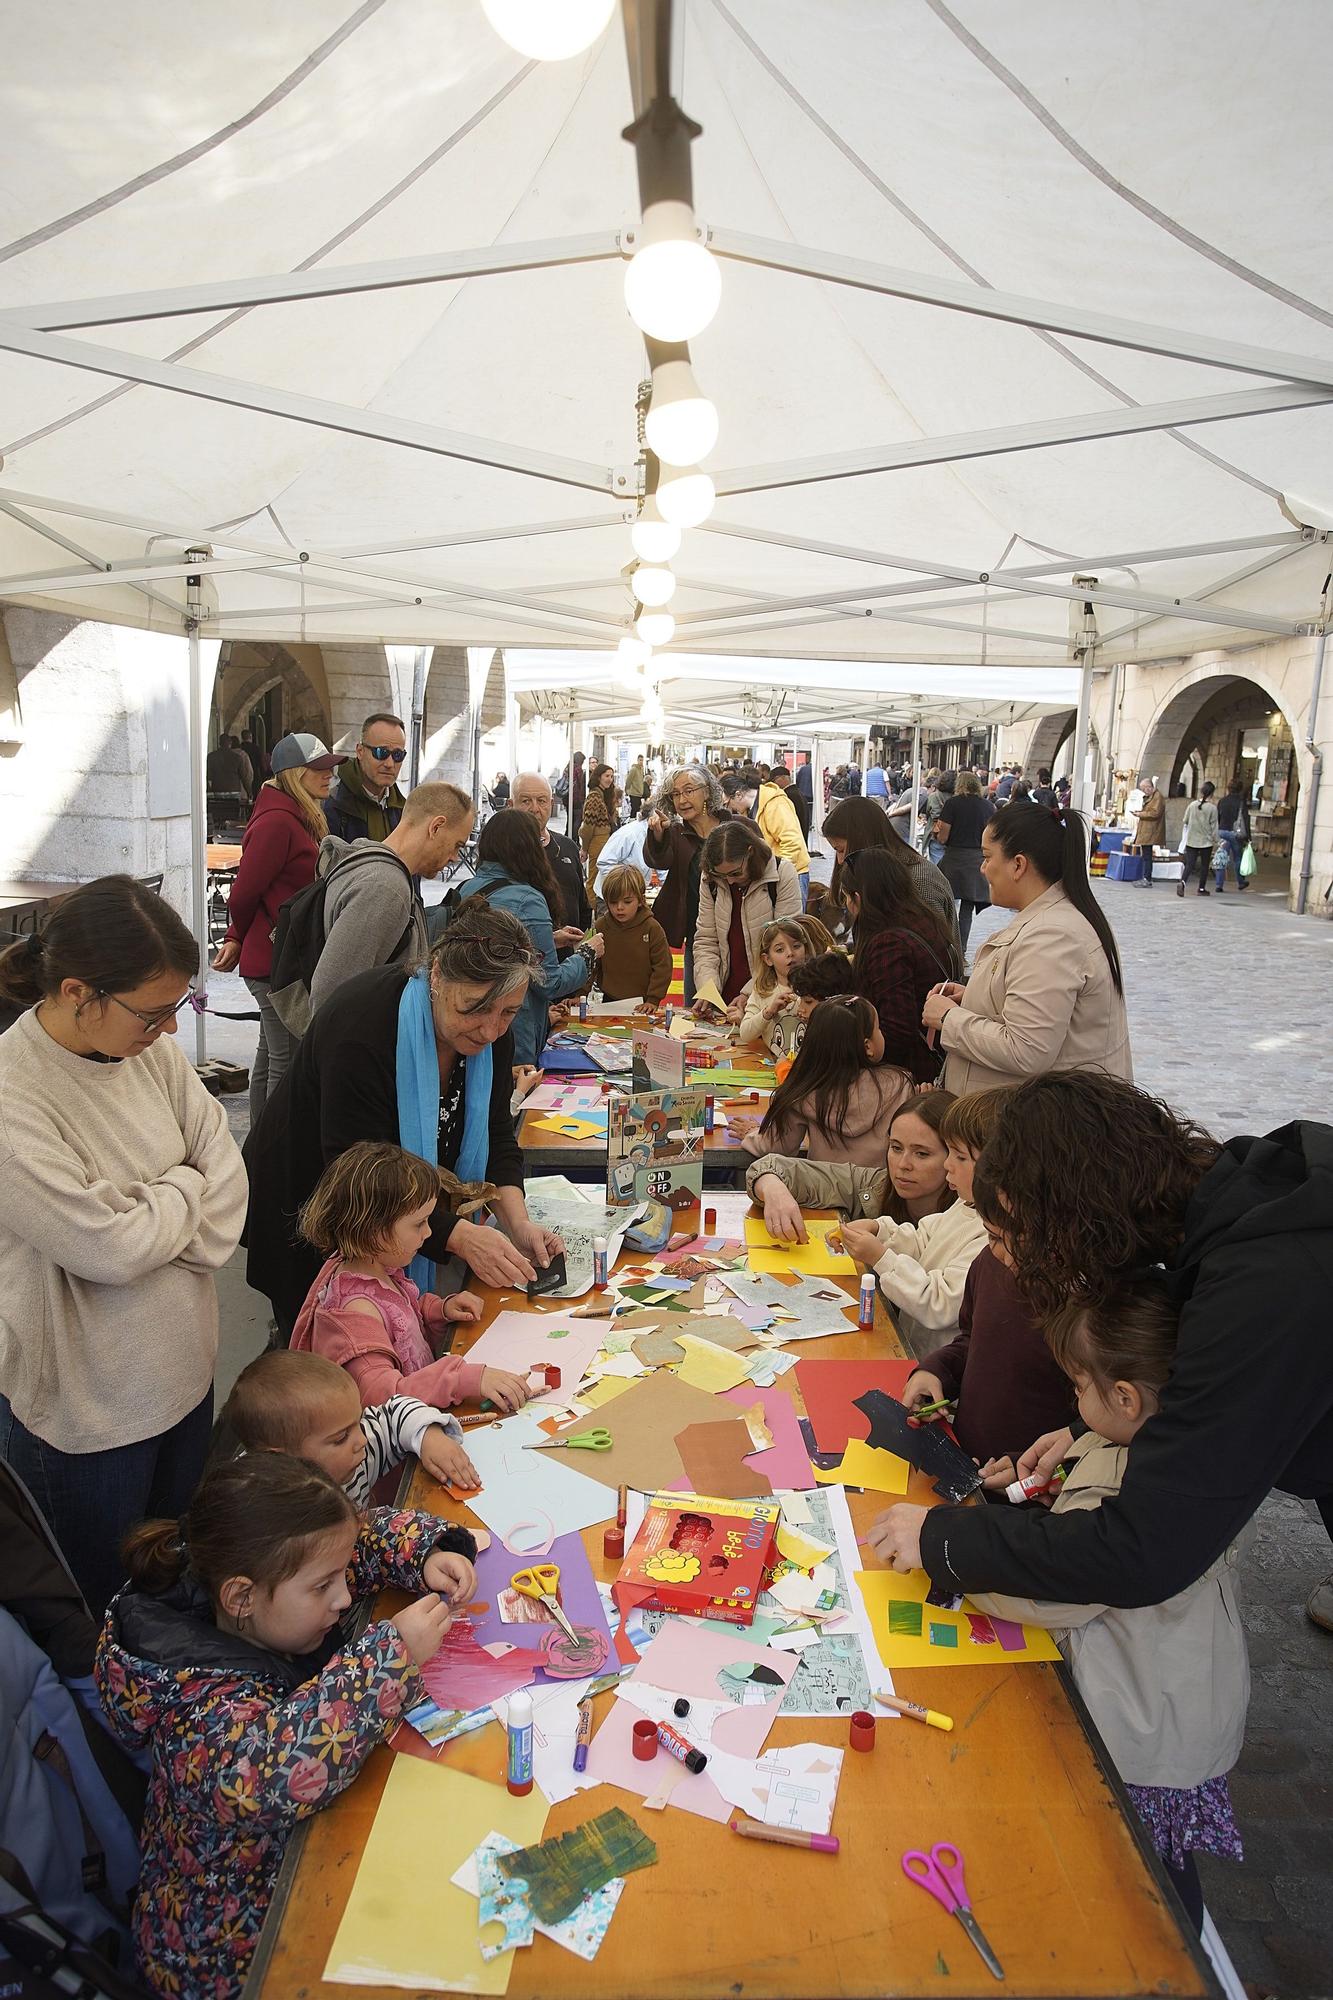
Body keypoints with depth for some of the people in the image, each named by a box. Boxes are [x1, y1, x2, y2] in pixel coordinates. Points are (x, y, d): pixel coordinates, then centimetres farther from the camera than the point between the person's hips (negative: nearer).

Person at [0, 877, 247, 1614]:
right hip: (88, 1408, -6)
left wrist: (148, 1218, -17)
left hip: (183, 1367, 6)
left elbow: (227, 1177, -3)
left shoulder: (151, 1048, -7)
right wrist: (186, 1190, -10)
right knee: (108, 1603, 18)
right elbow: (113, 1249, -26)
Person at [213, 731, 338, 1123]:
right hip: (278, 961, -10)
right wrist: (239, 938, 4)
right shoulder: (277, 820, -17)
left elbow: (245, 891, 16)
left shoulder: (304, 819, 15)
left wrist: (237, 939, 7)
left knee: (271, 1057, 17)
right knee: (288, 1061, -5)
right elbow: (244, 892, -14)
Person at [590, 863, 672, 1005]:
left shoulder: (652, 928, -8)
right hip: (609, 1002, 2)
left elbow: (662, 967, -7)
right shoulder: (600, 927, 1)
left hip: (642, 1004, -2)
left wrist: (653, 1001, -12)